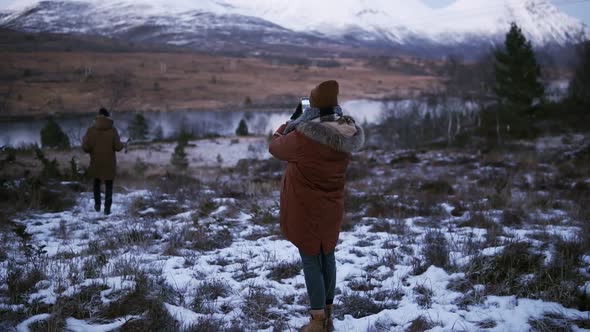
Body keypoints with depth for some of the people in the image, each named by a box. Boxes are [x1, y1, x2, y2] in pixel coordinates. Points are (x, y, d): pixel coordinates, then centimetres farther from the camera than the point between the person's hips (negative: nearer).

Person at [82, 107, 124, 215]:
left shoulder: (91, 130, -10)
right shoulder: (113, 130, -11)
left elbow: (85, 147, -12)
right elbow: (118, 147, -13)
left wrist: (92, 150, 9)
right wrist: (121, 145, 9)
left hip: (96, 162, 1)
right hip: (109, 163, -1)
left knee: (97, 183, 23)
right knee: (109, 185, 10)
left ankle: (97, 205, 29)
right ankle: (107, 208, 6)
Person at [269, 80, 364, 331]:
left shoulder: (302, 137, -25)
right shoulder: (347, 135, -6)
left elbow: (275, 147, -6)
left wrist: (292, 120, 4)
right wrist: (302, 123, 9)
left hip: (304, 209, -6)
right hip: (332, 208, 6)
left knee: (311, 262, 5)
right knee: (328, 257, 17)